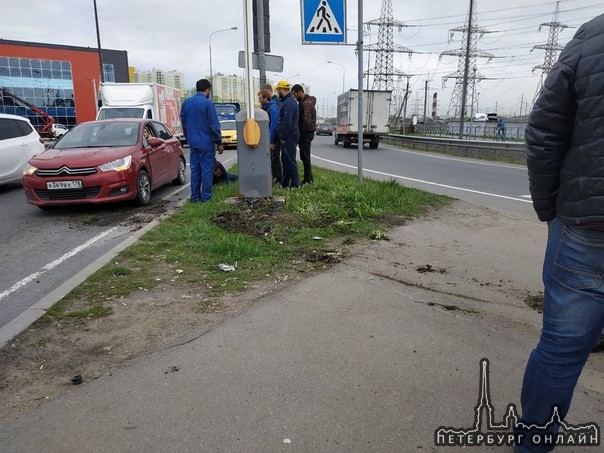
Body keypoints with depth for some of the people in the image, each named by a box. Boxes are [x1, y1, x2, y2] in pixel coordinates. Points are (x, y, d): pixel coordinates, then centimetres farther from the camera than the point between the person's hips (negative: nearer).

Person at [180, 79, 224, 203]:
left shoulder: (186, 102, 8)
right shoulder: (207, 103, -12)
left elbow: (183, 123, 14)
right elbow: (214, 125, -13)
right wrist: (219, 143, -5)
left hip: (193, 143, 6)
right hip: (206, 143, -6)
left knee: (195, 169, 11)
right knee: (207, 170, 0)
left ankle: (194, 196, 15)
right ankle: (205, 197, 3)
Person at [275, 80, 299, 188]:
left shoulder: (288, 102, -17)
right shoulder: (290, 100, 17)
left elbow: (287, 122, -23)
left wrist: (283, 137, -17)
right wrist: (283, 136, 20)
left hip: (289, 136, -11)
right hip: (289, 136, 11)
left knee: (290, 160, -7)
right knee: (286, 159, 16)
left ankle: (295, 184, -3)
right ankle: (285, 183, 25)